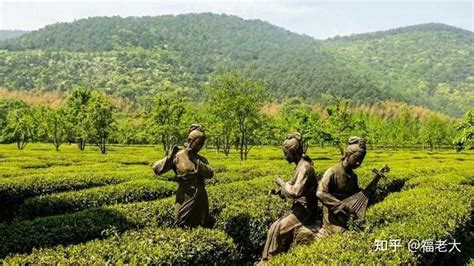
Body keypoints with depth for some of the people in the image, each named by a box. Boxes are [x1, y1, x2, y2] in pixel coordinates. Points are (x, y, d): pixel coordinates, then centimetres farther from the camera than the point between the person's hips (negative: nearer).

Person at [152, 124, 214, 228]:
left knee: (207, 227, 15)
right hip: (185, 199, -4)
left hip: (201, 200, 5)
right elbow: (156, 169, -10)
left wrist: (195, 160, -18)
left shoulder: (201, 159, 7)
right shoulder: (177, 157, -5)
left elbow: (210, 174, -12)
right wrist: (170, 157, -23)